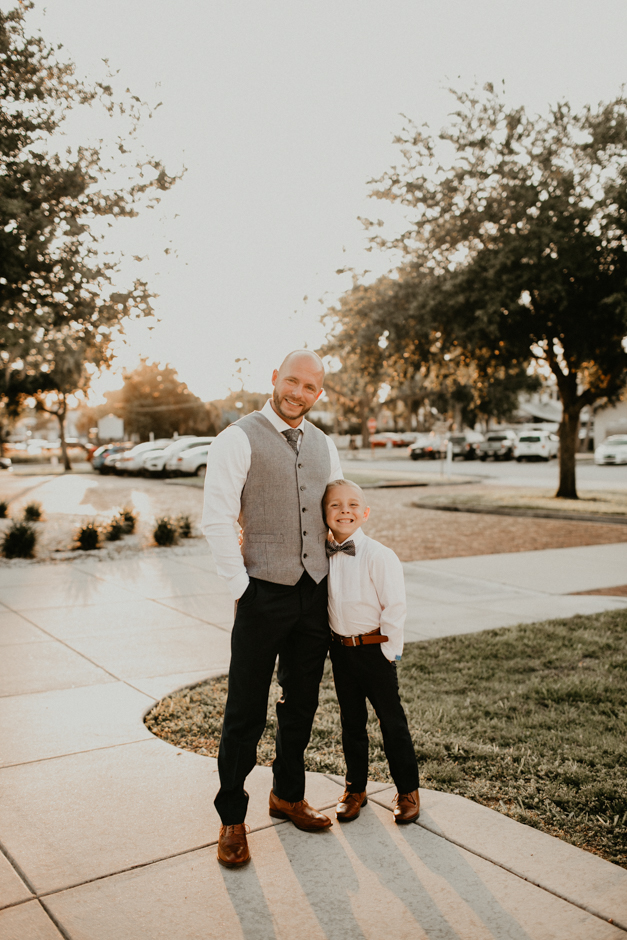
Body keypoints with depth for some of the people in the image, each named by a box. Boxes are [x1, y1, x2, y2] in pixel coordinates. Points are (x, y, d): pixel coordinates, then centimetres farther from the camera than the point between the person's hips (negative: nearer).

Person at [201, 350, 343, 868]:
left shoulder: (324, 446, 11)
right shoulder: (238, 440, -9)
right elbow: (217, 520, -13)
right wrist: (240, 586, -12)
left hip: (315, 593, 6)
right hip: (264, 593, -5)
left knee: (302, 704, 17)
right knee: (246, 712, 4)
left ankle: (288, 794, 38)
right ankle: (232, 818, 22)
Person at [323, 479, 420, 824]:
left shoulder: (379, 555, -17)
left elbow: (394, 608, -13)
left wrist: (388, 651, -11)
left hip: (375, 649, -4)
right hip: (340, 649, 5)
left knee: (392, 721, 8)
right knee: (351, 721, 16)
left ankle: (408, 790, 25)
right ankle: (355, 788, 31)